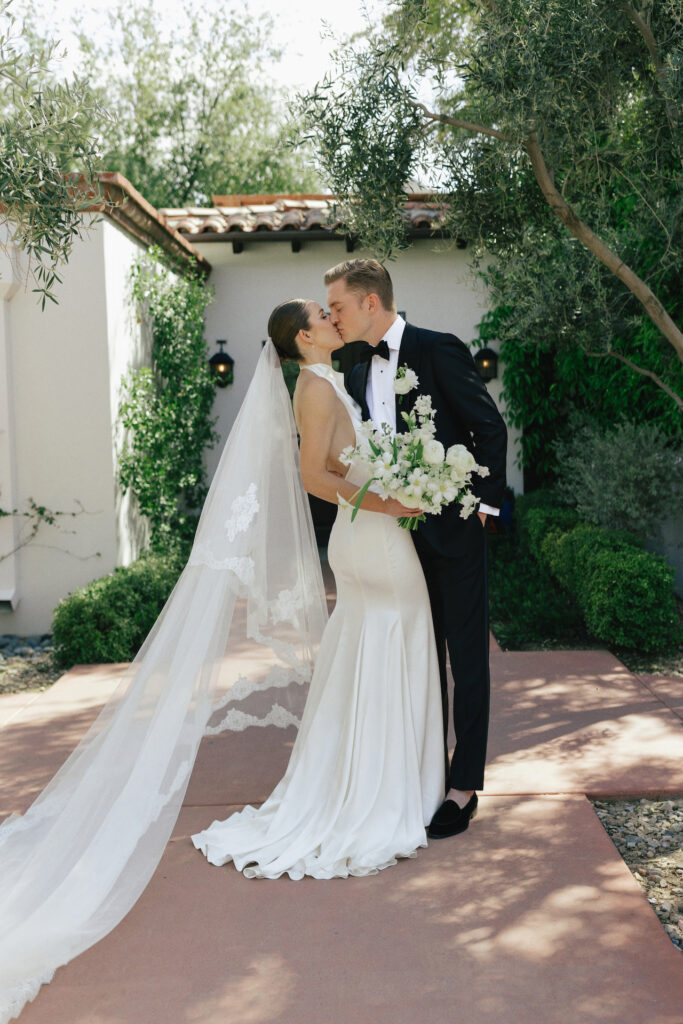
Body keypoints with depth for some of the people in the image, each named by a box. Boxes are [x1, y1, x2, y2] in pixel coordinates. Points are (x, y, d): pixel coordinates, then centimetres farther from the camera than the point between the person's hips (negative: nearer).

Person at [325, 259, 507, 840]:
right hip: (401, 535, 7)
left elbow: (490, 427, -10)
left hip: (453, 531, -7)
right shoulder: (360, 375, 11)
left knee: (467, 657, 3)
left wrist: (484, 503, -12)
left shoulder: (438, 351, -10)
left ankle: (464, 790, 11)